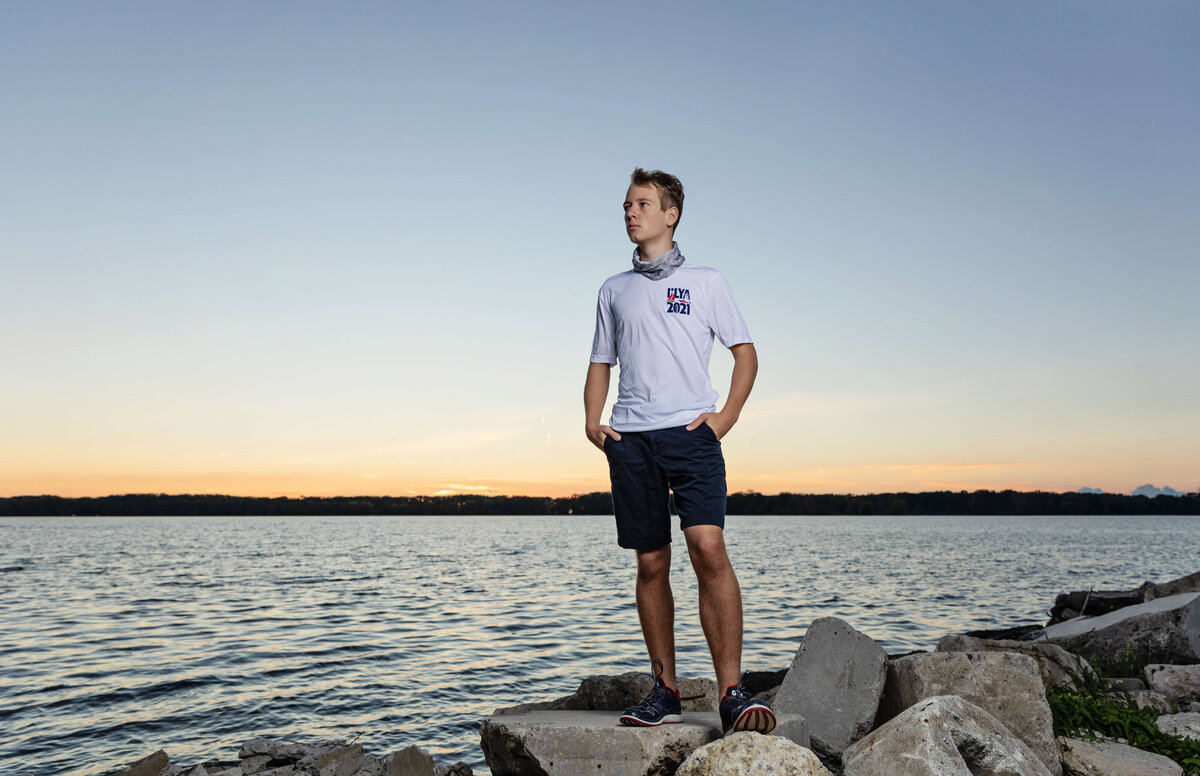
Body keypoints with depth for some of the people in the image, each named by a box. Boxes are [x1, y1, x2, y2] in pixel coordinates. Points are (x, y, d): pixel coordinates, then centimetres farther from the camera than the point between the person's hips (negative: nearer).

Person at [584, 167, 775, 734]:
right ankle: (664, 687, 14)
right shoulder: (614, 290, 19)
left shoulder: (706, 281, 11)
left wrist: (726, 416, -3)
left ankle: (732, 693, -14)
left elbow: (745, 352, 11)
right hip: (631, 438, 3)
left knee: (708, 549, -18)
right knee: (651, 563, 5)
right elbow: (601, 363, 22)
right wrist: (592, 422, 5)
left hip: (691, 433, -3)